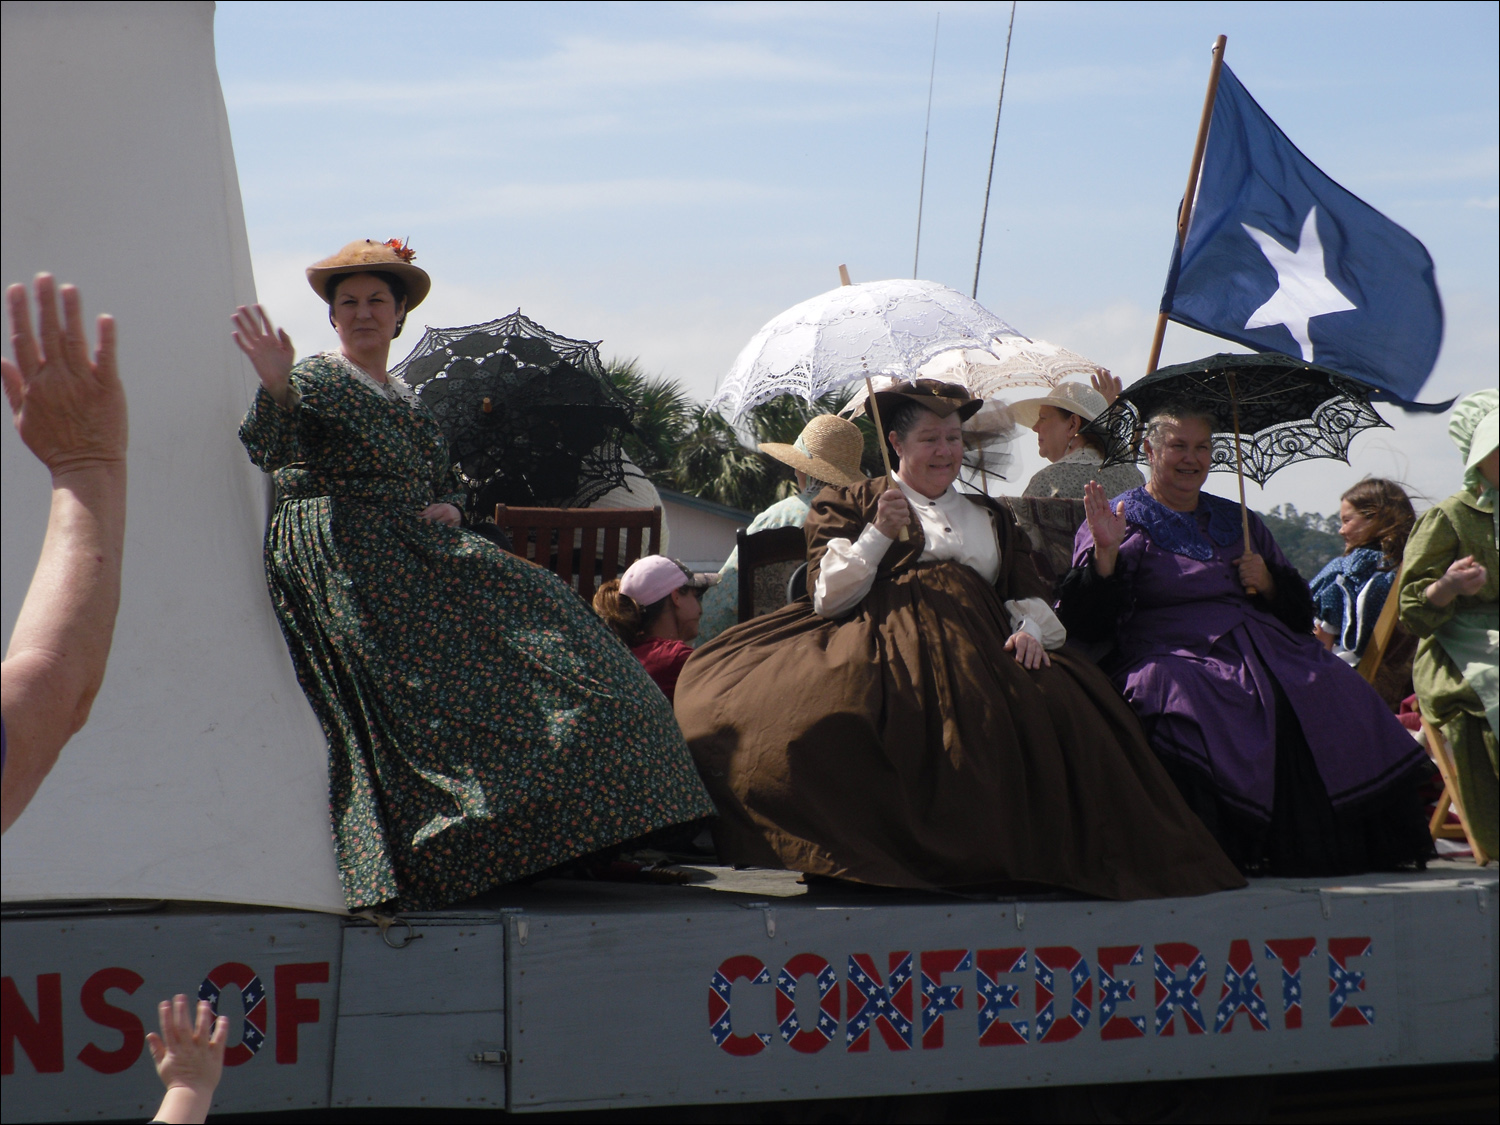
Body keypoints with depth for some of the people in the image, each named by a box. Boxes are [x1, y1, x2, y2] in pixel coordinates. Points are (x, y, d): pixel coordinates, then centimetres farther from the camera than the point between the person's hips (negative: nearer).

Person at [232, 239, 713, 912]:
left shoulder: (406, 403, 23)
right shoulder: (317, 381, -2)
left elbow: (444, 481, 29)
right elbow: (267, 449, -20)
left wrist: (448, 509, 5)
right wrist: (274, 386, -39)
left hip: (414, 549, 8)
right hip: (343, 560, -8)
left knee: (539, 619, 1)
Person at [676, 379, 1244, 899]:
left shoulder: (991, 517, 32)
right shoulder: (850, 505, 22)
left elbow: (1027, 592, 20)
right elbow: (829, 598, 9)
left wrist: (1030, 628, -2)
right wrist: (879, 534, -2)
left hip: (982, 645, 3)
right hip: (888, 641, -3)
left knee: (1058, 712, -31)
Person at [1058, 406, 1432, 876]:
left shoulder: (1237, 522, 25)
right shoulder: (1124, 521, 10)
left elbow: (1300, 608, 27)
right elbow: (1087, 621, -5)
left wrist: (1268, 584, 6)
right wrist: (1106, 552, -19)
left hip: (1264, 646, 5)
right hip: (1175, 655, -5)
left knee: (1334, 692, -23)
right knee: (1187, 697, -39)